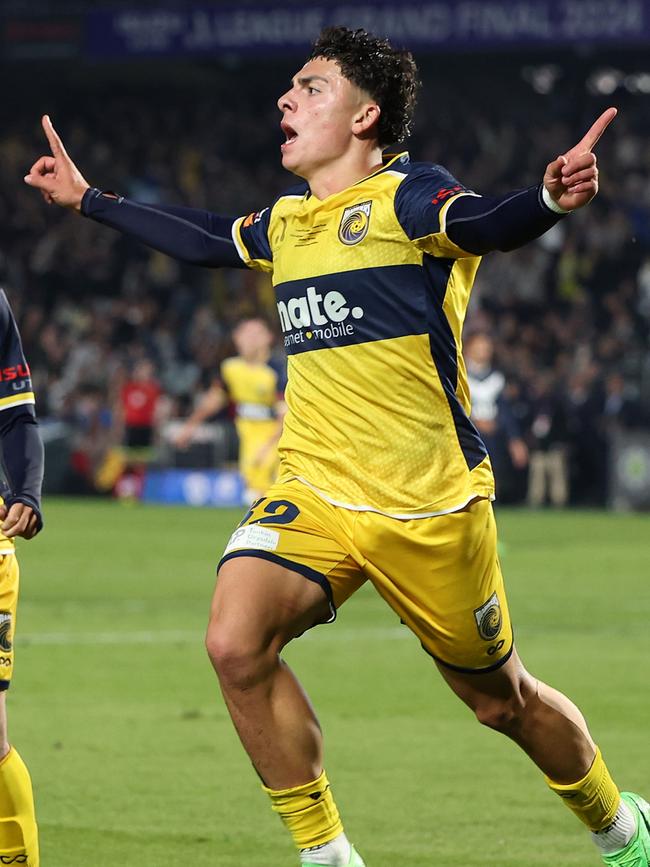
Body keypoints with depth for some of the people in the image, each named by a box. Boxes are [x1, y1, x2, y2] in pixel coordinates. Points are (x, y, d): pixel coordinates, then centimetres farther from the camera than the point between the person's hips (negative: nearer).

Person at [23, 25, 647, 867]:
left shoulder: (404, 196, -9)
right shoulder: (285, 219, 11)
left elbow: (480, 225, -31)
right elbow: (207, 240, 32)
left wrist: (548, 197, -53)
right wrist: (89, 199, 39)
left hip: (427, 503, -5)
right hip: (313, 490, 5)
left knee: (501, 700, 8)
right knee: (235, 642, -21)